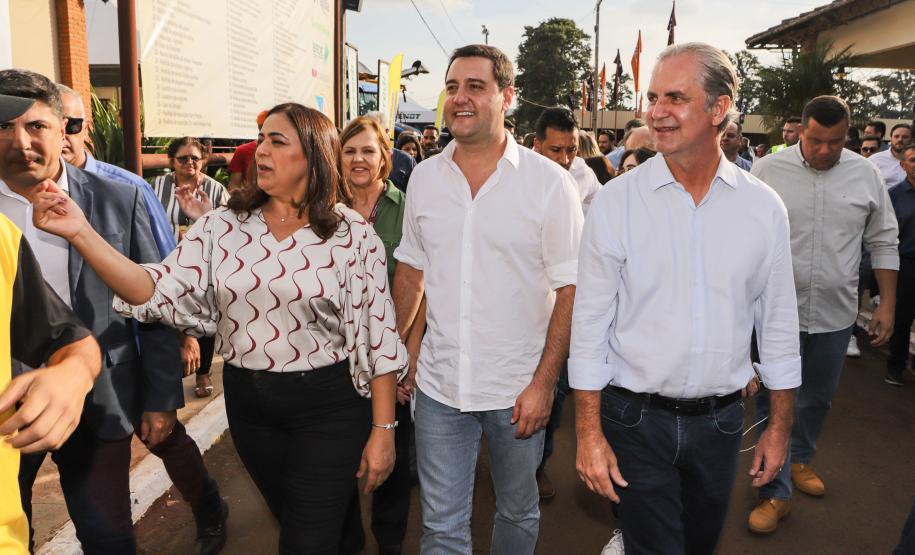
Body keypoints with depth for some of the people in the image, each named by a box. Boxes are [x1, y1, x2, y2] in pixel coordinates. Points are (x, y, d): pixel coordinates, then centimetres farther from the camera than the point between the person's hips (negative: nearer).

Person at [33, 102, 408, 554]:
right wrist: (80, 233, -21)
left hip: (328, 407, -4)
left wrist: (383, 429, -9)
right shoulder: (223, 226, 0)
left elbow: (378, 335, -9)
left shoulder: (353, 235, -9)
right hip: (247, 403, 4)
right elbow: (160, 292, -10)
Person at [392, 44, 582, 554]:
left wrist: (544, 382, -13)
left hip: (519, 390, -2)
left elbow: (570, 290, -9)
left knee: (518, 512, 20)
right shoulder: (424, 177, 2)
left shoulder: (550, 182, -9)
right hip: (440, 385, 2)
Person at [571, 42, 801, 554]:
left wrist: (780, 426, 8)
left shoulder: (764, 208, -3)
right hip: (636, 418, -3)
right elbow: (590, 324, -8)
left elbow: (779, 323, 5)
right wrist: (589, 433, -9)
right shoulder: (616, 203, -10)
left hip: (721, 419, 3)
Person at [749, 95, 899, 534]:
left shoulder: (865, 175, 1)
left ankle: (800, 458, 43)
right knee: (774, 402, 2)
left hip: (835, 313, 3)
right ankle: (776, 492, 15)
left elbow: (883, 243, 7)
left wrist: (887, 305, 4)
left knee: (818, 397, 19)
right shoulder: (767, 170, -7)